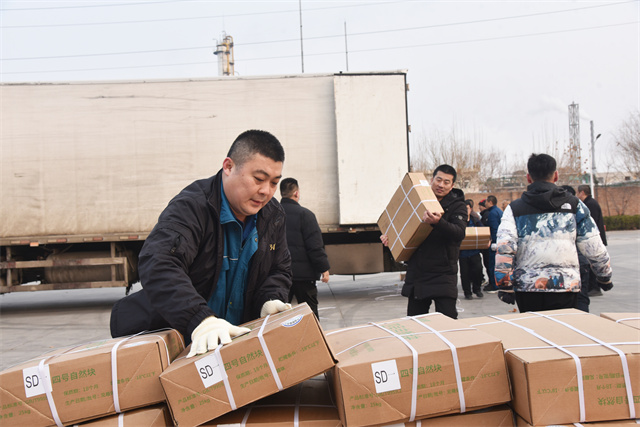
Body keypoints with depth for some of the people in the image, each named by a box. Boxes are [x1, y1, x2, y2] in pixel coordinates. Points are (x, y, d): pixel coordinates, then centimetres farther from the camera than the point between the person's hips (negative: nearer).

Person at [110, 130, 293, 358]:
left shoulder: (273, 215, 5)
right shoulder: (190, 207, -18)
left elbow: (280, 270, 15)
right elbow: (158, 265, -33)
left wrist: (270, 301, -8)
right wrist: (200, 320, -46)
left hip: (235, 337, 4)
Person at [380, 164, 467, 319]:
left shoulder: (457, 206, -2)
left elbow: (459, 233, -20)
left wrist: (438, 223, -38)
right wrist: (389, 235, 5)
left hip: (443, 273, -4)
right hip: (416, 272, 5)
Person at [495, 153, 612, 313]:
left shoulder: (514, 209, 3)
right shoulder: (574, 205, 5)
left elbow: (504, 250, -8)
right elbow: (594, 248, 4)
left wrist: (505, 287, -3)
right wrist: (605, 277, 19)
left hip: (527, 288, 0)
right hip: (565, 287, 0)